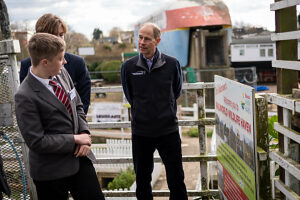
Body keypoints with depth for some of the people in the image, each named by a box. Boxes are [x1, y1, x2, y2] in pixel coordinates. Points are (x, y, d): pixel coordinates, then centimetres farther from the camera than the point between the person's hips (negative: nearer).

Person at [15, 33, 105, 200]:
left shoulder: (62, 73, 0)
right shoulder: (25, 96, -21)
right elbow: (37, 141, -21)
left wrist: (84, 134, -5)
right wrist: (75, 139, -15)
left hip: (80, 157, 6)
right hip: (51, 172, -6)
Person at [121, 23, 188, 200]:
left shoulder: (172, 64, -4)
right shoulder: (128, 67, -2)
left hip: (168, 130, -1)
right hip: (140, 132, 1)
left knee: (176, 180, 8)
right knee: (142, 180, 13)